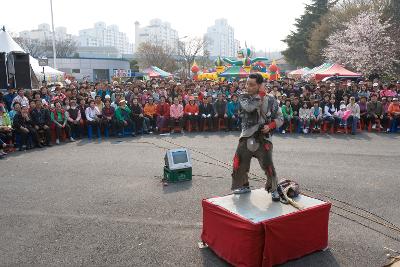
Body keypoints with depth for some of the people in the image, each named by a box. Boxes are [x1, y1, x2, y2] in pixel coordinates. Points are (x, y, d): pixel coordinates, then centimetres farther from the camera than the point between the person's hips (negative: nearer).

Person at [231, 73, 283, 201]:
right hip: (247, 136, 3)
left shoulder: (270, 100, -1)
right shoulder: (243, 96, 1)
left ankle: (274, 189, 10)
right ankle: (244, 186, 29)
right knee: (239, 162, 7)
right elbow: (249, 107, -22)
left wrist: (270, 126, -12)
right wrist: (260, 96, -15)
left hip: (263, 137, -2)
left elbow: (279, 118, 5)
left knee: (268, 164, -10)